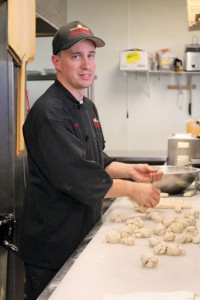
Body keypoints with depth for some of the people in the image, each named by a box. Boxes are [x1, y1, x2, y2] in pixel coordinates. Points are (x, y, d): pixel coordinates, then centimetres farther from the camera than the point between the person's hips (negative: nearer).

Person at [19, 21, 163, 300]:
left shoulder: (88, 107, 11)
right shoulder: (48, 112, -21)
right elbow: (76, 177, -27)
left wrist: (130, 170, 1)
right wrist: (131, 189, -18)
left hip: (84, 231, 9)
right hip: (53, 242, -9)